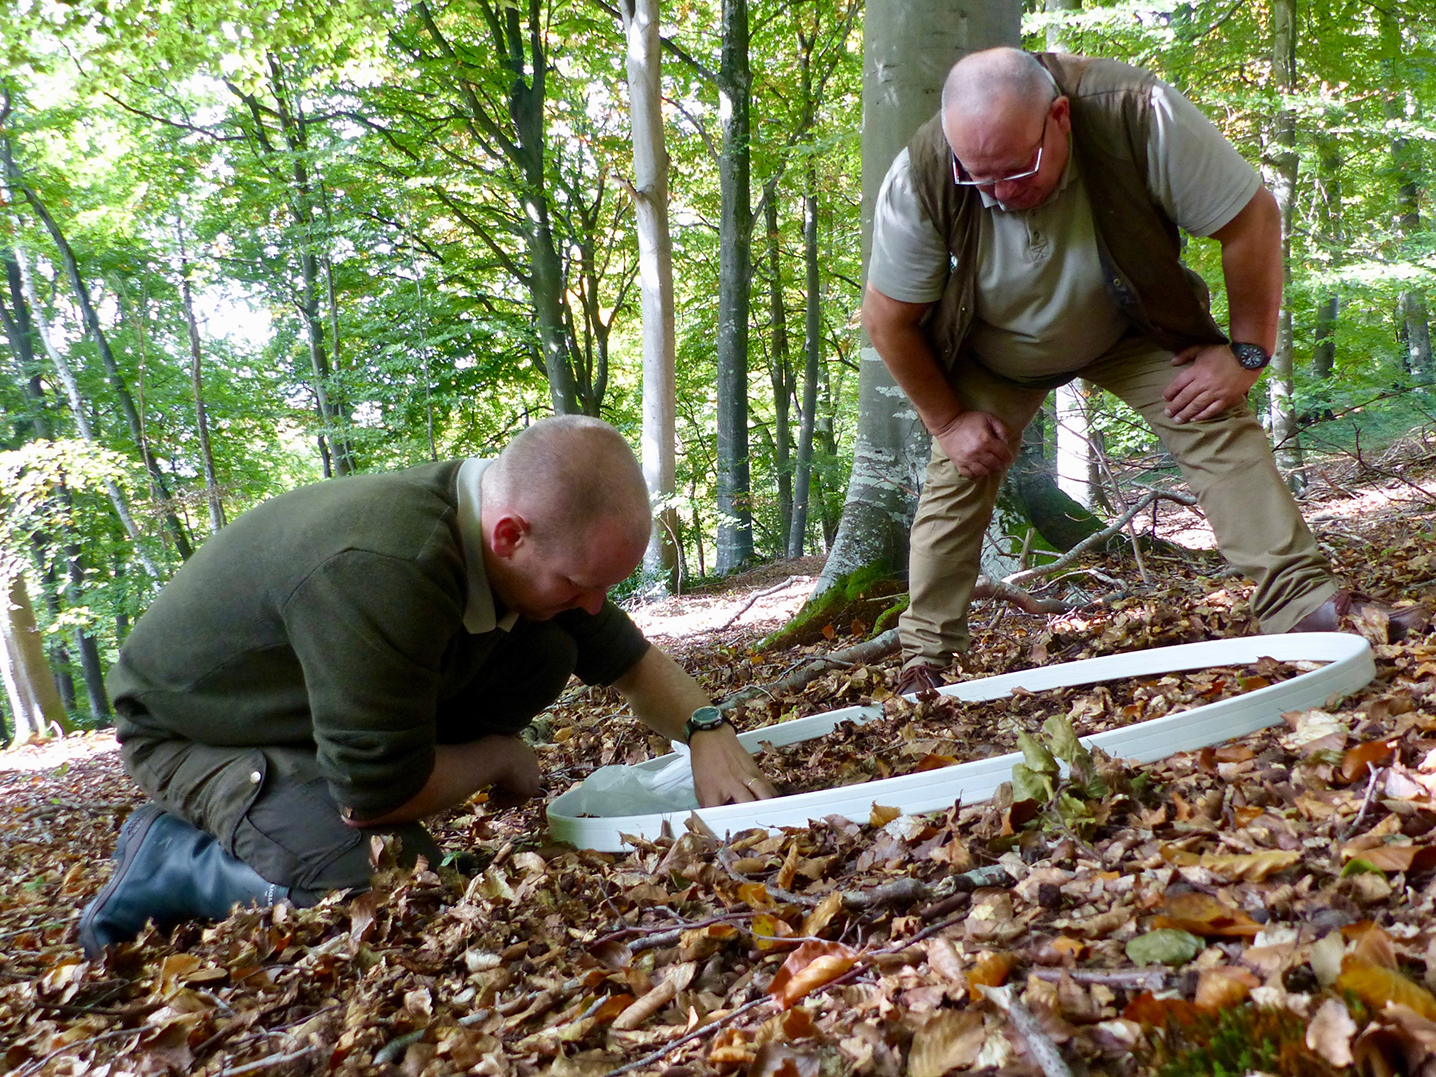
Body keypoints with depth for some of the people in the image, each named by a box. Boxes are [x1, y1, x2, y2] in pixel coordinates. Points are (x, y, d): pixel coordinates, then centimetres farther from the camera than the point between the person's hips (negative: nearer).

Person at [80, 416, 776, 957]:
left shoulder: (536, 542, -14)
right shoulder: (377, 569, -41)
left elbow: (627, 657, 1)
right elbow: (377, 794, -33)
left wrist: (708, 731, -15)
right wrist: (500, 757, -16)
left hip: (306, 699, 8)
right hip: (193, 732, -7)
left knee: (545, 652, -8)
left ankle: (326, 809, 2)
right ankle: (173, 859, -3)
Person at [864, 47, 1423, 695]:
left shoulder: (1136, 116, -36)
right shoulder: (920, 178, -32)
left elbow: (1252, 218, -23)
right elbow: (888, 318, -18)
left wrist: (1246, 353, -20)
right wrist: (947, 420, -13)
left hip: (1127, 327, 0)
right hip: (991, 357, 0)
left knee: (1219, 427, -16)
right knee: (957, 475, -8)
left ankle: (1304, 605, -13)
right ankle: (925, 660, 2)